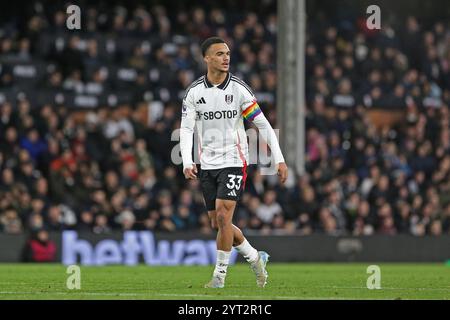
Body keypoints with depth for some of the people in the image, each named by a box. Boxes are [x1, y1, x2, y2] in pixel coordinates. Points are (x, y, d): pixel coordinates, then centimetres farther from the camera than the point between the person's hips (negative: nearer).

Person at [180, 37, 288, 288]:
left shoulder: (239, 88, -7)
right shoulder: (194, 92, 0)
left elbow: (263, 124, -4)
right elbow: (186, 128, -2)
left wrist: (279, 159, -9)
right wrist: (187, 162, -17)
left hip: (234, 161, -4)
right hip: (207, 165, 4)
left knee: (223, 215, -16)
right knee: (218, 224, 7)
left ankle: (220, 273, -6)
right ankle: (255, 258, 28)